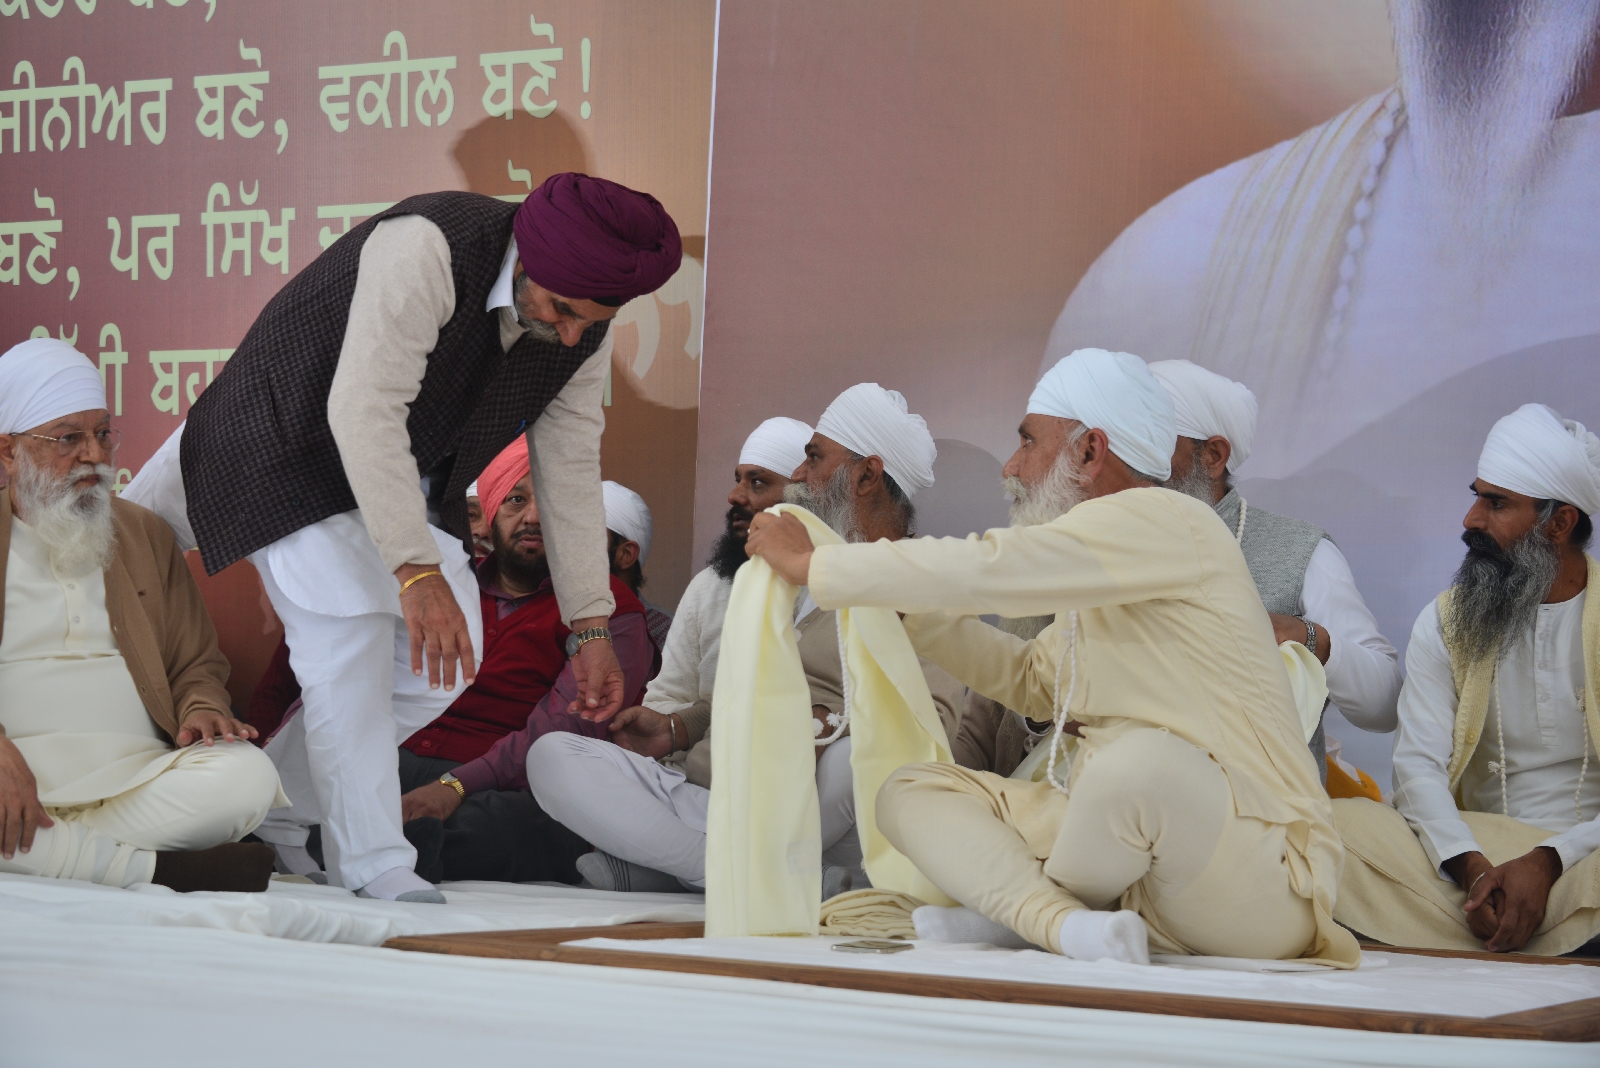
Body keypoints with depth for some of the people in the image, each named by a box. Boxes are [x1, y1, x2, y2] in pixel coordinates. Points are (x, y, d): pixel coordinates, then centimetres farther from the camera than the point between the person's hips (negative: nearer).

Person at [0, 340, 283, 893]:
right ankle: (159, 870, -27)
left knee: (249, 777, -28)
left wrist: (203, 710, 0)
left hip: (136, 775, 3)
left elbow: (197, 663, 26)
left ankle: (46, 855, -25)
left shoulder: (145, 534, 24)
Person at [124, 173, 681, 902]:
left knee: (445, 658, -2)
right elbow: (364, 411, -40)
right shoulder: (426, 249, -35)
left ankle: (272, 818, 9)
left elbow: (570, 466, -3)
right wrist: (417, 572, -46)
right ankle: (370, 862, -17)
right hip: (300, 444, -7)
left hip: (402, 476, 7)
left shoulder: (584, 331, -12)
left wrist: (591, 627, -5)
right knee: (350, 632, -23)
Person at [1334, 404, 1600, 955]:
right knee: (1333, 824, -25)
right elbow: (1419, 764, 0)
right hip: (1480, 850, 3)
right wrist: (1471, 867, -20)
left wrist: (1549, 863, -21)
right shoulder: (1445, 622, 12)